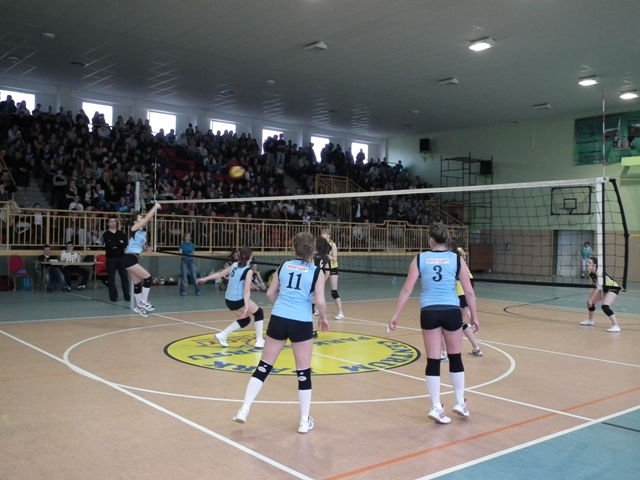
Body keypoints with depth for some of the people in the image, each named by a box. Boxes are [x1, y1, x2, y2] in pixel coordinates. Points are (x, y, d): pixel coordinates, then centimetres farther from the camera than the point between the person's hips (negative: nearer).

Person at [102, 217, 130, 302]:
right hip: (111, 258, -2)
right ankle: (113, 297, 7)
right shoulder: (106, 234, 3)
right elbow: (109, 244, -15)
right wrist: (119, 243, -6)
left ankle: (127, 296, 8)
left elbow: (125, 244, -4)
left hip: (121, 257, 2)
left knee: (125, 277, 2)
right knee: (111, 278, 0)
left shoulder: (121, 233, 11)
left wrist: (115, 245, -13)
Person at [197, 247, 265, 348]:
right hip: (238, 300, -8)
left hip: (228, 300, 8)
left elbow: (220, 274, 16)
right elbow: (246, 290, -17)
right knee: (259, 313, 12)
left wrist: (205, 279, 25)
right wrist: (246, 306, -22)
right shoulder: (248, 270, -9)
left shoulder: (234, 265, 11)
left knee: (245, 319, 23)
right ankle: (259, 341, 10)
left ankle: (222, 335, 18)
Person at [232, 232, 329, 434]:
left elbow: (270, 293, 15)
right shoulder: (316, 272, -2)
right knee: (303, 373, 9)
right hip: (302, 323, -3)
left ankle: (244, 410, 11)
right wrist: (324, 319, 11)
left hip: (278, 319, 3)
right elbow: (320, 302, -8)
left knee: (264, 367, 12)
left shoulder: (284, 266, 9)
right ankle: (304, 421, 17)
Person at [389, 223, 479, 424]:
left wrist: (396, 315, 5)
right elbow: (469, 291, 2)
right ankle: (460, 403, 27)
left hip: (429, 312, 0)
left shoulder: (420, 259, 1)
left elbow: (407, 289, 0)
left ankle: (437, 407, 10)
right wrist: (474, 316, 12)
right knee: (455, 358, 17)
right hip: (451, 311, 0)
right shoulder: (457, 259, 1)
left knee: (433, 360, 7)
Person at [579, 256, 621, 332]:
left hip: (614, 288, -9)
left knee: (605, 306, -28)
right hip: (605, 288, 9)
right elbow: (594, 286, 4)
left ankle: (616, 326, -25)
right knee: (590, 302, 12)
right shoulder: (590, 273, -6)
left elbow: (598, 287, -37)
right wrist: (590, 299, 0)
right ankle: (590, 321, 34)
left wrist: (591, 299, -36)